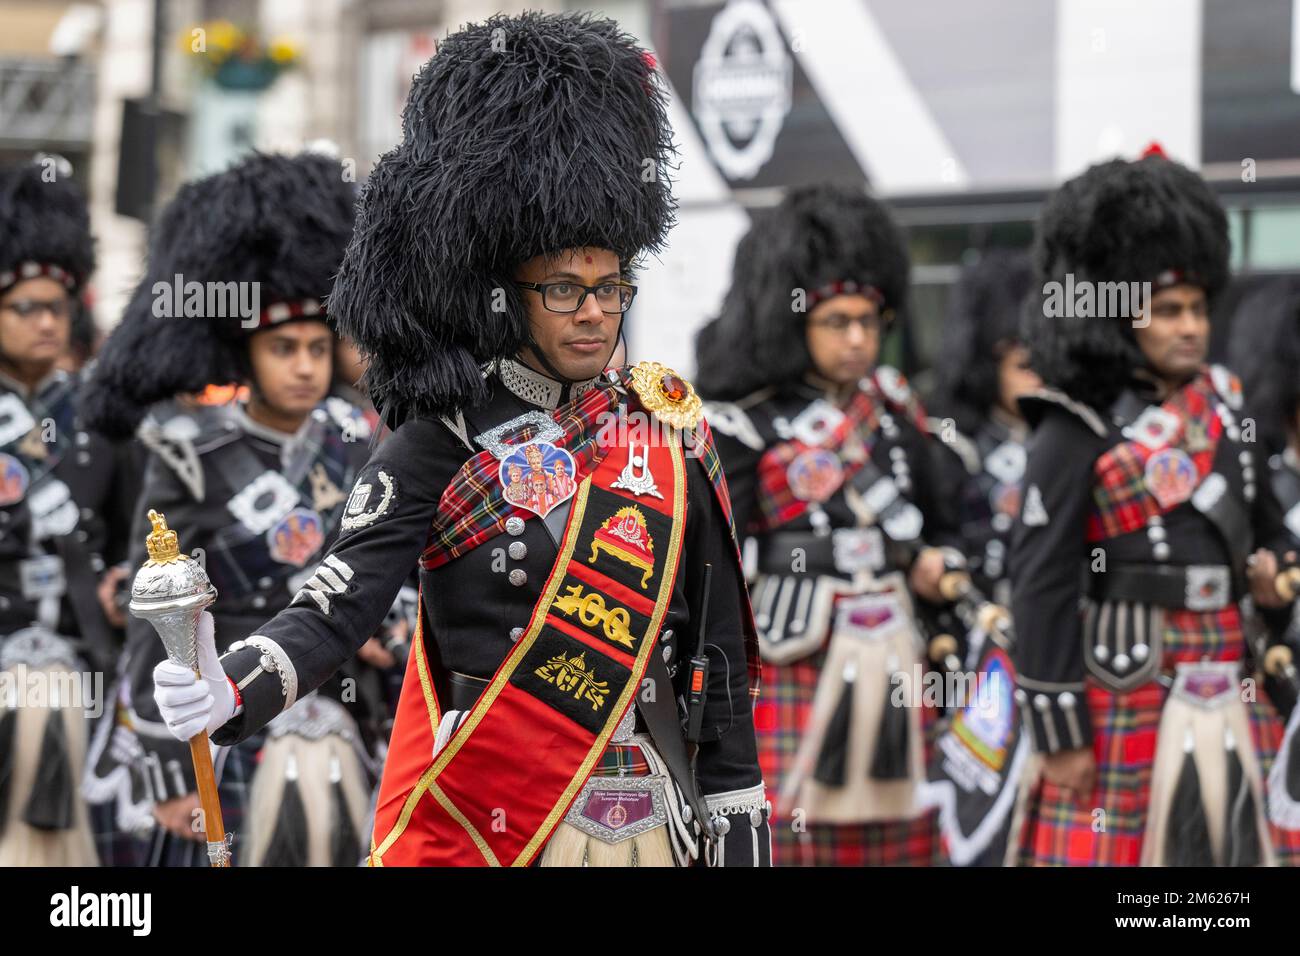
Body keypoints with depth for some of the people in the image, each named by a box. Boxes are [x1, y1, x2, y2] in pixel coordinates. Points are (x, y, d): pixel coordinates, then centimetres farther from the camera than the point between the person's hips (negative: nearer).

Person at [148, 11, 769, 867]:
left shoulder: (672, 429, 5)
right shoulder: (446, 441, -5)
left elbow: (719, 652, 9)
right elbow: (343, 600, -16)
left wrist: (738, 817, 7)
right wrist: (234, 690, -34)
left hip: (644, 824, 3)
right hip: (473, 827, -3)